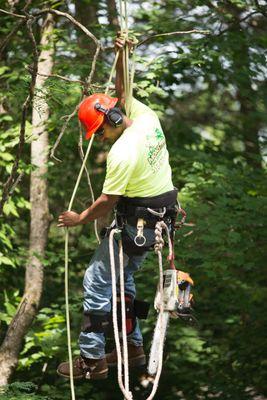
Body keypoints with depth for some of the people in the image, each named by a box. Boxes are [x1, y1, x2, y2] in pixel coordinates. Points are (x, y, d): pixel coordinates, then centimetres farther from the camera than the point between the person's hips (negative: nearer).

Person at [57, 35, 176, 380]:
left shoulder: (122, 152, -25)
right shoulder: (148, 117, -1)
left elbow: (107, 202, -19)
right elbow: (123, 93, 19)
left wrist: (79, 219, -3)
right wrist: (121, 58, 7)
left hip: (135, 222, -9)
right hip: (160, 217, 9)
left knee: (97, 280, -3)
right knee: (123, 276, 21)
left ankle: (92, 359, 0)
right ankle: (133, 346, 25)